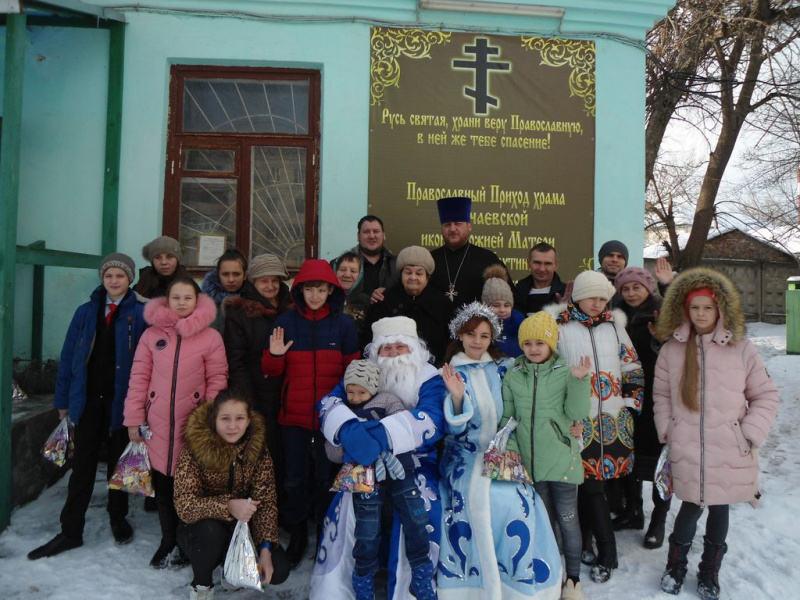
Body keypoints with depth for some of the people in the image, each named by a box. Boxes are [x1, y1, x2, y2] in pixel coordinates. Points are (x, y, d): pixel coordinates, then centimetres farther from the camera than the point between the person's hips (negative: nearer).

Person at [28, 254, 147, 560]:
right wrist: (63, 399, 5)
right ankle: (71, 531, 18)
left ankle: (118, 519, 31)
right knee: (82, 465, 8)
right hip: (88, 400, 3)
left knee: (118, 463, 13)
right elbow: (69, 356, 6)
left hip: (122, 401, -2)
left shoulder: (140, 314, -5)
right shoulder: (86, 312, 5)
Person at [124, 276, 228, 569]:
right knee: (162, 484, 10)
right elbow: (139, 378, 5)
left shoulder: (211, 337, -1)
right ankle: (169, 542, 30)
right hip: (158, 424, 2)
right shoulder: (152, 334, 6)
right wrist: (134, 419, 1)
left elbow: (217, 380, -1)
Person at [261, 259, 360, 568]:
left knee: (327, 477, 9)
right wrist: (274, 356, -16)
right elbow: (271, 371, 5)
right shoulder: (286, 321, 2)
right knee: (294, 478, 11)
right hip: (293, 414, 1)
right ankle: (297, 535, 29)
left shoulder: (343, 324, 0)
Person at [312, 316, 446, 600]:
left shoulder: (429, 379, -5)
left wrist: (381, 435, -37)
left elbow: (431, 419, -23)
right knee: (346, 505, -14)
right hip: (367, 461, 2)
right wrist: (349, 431, -34)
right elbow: (329, 402, -12)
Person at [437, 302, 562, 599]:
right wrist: (457, 397, -22)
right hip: (466, 455, -2)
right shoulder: (451, 373, 1)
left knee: (514, 500, -17)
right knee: (475, 496, -22)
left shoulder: (502, 368, 8)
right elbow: (453, 429, -7)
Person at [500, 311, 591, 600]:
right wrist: (511, 451, -2)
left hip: (562, 459, -2)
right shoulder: (513, 375, 2)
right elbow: (507, 418, 6)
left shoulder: (565, 372, -5)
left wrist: (579, 381, -24)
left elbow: (577, 412, -12)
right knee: (544, 520, 18)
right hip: (530, 462, 3)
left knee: (568, 520, 9)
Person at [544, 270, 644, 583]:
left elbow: (632, 367, 15)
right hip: (579, 421, -3)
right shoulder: (559, 327, -3)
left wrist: (632, 401, 8)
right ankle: (607, 553, 14)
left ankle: (583, 541, 29)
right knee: (590, 482, -1)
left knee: (590, 481, 11)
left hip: (614, 419, 3)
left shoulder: (614, 325, 9)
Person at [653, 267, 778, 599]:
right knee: (690, 508, 6)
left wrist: (750, 435, -5)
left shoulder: (742, 349, -3)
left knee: (719, 511, 14)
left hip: (730, 453, 0)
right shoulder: (672, 349, 1)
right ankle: (675, 566, 31)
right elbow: (661, 395, 10)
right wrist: (667, 431, 2)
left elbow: (766, 396, 3)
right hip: (687, 453, 0)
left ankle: (709, 573, 35)